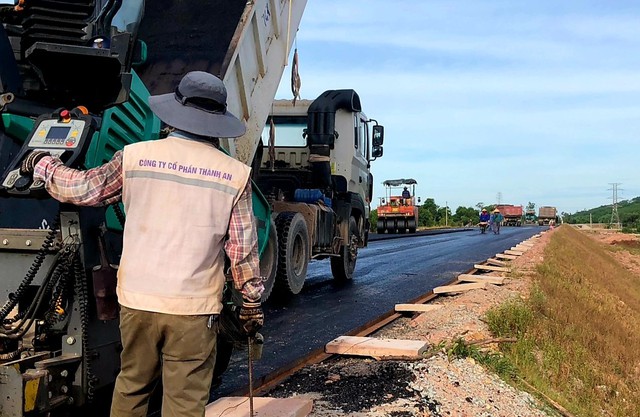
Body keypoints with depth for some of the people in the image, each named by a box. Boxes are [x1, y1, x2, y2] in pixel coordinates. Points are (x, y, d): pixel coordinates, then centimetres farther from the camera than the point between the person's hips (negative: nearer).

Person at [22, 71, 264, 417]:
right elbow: (242, 249, -1)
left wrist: (40, 163, 28)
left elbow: (80, 188, 9)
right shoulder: (235, 174, -4)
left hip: (136, 300, 3)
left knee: (130, 388, 22)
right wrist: (252, 302, 11)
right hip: (193, 308, -2)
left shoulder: (136, 156, -1)